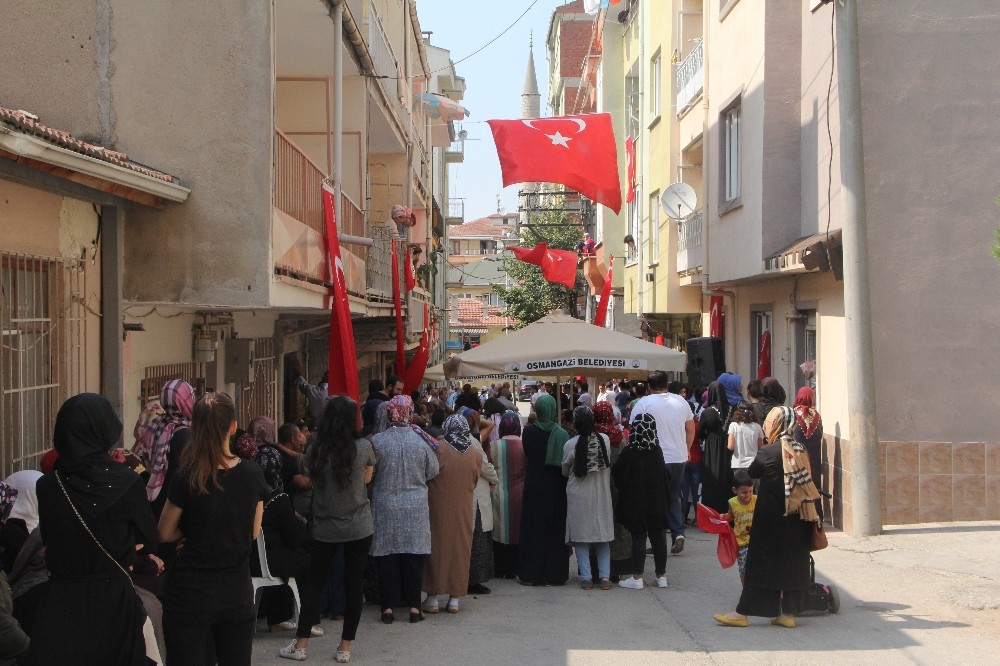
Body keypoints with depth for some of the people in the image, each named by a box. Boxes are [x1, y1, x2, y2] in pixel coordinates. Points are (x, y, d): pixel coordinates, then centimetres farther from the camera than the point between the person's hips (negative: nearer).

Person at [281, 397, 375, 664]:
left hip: (325, 527, 1)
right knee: (354, 585, 7)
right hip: (359, 526, -1)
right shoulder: (364, 446, -10)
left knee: (313, 582, 12)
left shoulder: (316, 449, -7)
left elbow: (314, 479, 8)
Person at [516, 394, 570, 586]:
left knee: (533, 529, 9)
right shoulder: (561, 434, -13)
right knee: (554, 529, 9)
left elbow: (526, 457, 3)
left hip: (533, 486, 1)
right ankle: (554, 573, 12)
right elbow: (566, 462, -8)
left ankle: (530, 573, 11)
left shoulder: (528, 432, -9)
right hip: (555, 486, -1)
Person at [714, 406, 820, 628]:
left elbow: (751, 472, 0)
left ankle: (743, 612, 5)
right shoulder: (801, 451, 1)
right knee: (792, 563, 11)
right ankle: (788, 613, 15)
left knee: (760, 563, 0)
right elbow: (806, 482, 7)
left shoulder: (768, 452, -15)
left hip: (771, 519, -5)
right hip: (795, 520, 5)